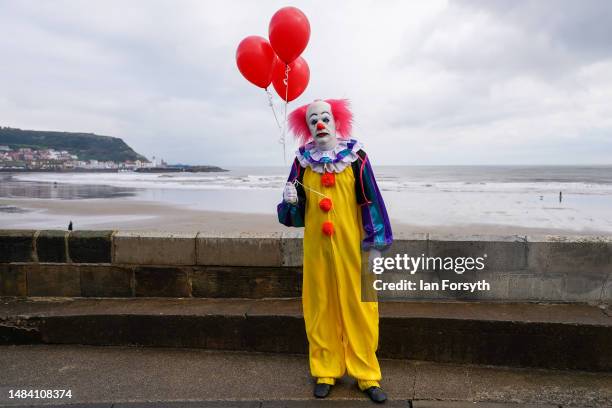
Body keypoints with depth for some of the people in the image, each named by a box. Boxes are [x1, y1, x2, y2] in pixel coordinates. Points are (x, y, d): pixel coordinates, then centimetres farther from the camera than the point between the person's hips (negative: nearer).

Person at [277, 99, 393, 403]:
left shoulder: (355, 156, -3)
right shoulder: (302, 160, 4)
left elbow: (371, 200, -3)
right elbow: (295, 211, 8)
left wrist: (375, 245, -6)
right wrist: (290, 200, -15)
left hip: (352, 245, -2)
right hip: (316, 245, 2)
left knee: (358, 307, 3)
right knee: (320, 308, 8)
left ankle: (366, 375, 17)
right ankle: (325, 372, 23)